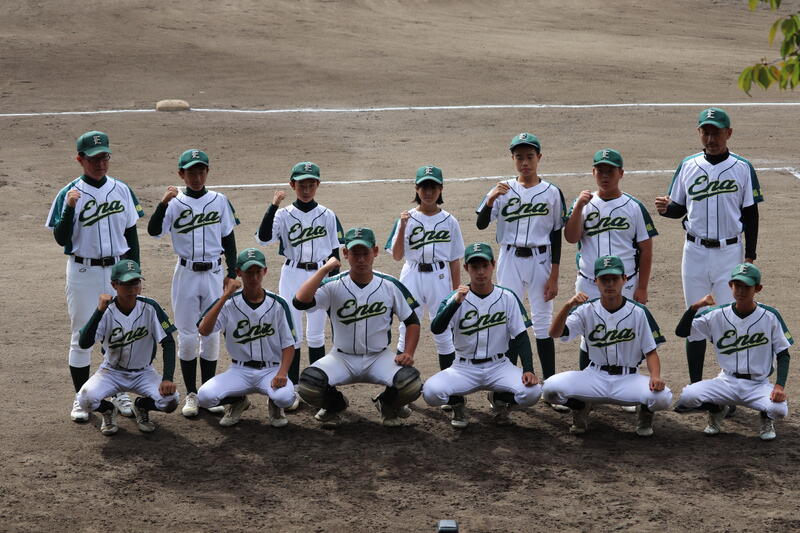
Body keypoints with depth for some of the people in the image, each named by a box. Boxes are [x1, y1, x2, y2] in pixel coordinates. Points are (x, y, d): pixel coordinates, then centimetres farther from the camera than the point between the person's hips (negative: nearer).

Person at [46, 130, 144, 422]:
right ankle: (81, 398, 16)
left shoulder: (122, 190, 2)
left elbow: (131, 233, 9)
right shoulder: (69, 194, -8)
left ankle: (119, 392, 24)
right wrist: (70, 208, -27)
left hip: (118, 270, 3)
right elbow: (61, 239, -12)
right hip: (83, 273, -3)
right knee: (82, 335, 5)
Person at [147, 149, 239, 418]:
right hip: (186, 274, -1)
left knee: (211, 335, 7)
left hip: (214, 273, 1)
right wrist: (164, 202, -29)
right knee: (187, 336, 3)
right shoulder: (175, 203, -3)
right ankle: (191, 394, 13)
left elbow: (228, 239, 9)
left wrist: (232, 272, 5)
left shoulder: (219, 201, 3)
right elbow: (154, 230, -17)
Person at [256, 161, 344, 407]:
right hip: (292, 276, -1)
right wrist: (273, 206, -25)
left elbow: (334, 251, 7)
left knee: (315, 335, 7)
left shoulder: (328, 216, 3)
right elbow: (263, 238, -18)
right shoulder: (284, 215, -2)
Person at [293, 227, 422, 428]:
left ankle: (387, 404, 11)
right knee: (307, 385, -28)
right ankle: (335, 405, 11)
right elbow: (300, 302, -26)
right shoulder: (333, 286, -8)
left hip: (379, 357, 1)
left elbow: (412, 321, 5)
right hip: (342, 358, 0)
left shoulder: (390, 286, -4)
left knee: (412, 384, -28)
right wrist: (325, 269, -21)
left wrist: (408, 353, -11)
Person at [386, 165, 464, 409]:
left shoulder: (449, 221, 4)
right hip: (412, 277, 0)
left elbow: (455, 260, 7)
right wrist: (402, 227, -16)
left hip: (439, 278, 0)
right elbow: (397, 255, -3)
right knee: (406, 331, 3)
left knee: (443, 333, 3)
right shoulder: (407, 218, 2)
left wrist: (456, 293, 4)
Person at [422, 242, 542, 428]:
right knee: (431, 392, -28)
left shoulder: (507, 297, -2)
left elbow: (521, 336, 0)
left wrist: (528, 369, -14)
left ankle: (499, 400, 9)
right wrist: (456, 302, -36)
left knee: (532, 391, -27)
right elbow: (436, 329, -21)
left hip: (499, 366, 1)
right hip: (464, 368, -1)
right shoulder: (457, 298, -6)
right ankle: (457, 404, 9)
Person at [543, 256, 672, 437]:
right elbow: (554, 333, -14)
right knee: (550, 388, -25)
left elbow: (650, 351, 0)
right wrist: (569, 306, -33)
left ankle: (644, 409, 8)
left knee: (662, 397, -31)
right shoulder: (586, 310, -2)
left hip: (629, 379, -1)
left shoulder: (638, 312, -3)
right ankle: (581, 406, 10)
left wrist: (655, 376, -21)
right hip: (594, 377, 1)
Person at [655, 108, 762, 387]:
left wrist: (749, 257, -3)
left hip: (729, 252, -2)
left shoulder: (742, 168, -1)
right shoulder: (688, 166, 5)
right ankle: (695, 387, 16)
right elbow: (679, 208, 11)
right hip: (694, 251, 2)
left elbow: (750, 215, 2)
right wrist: (665, 208, -13)